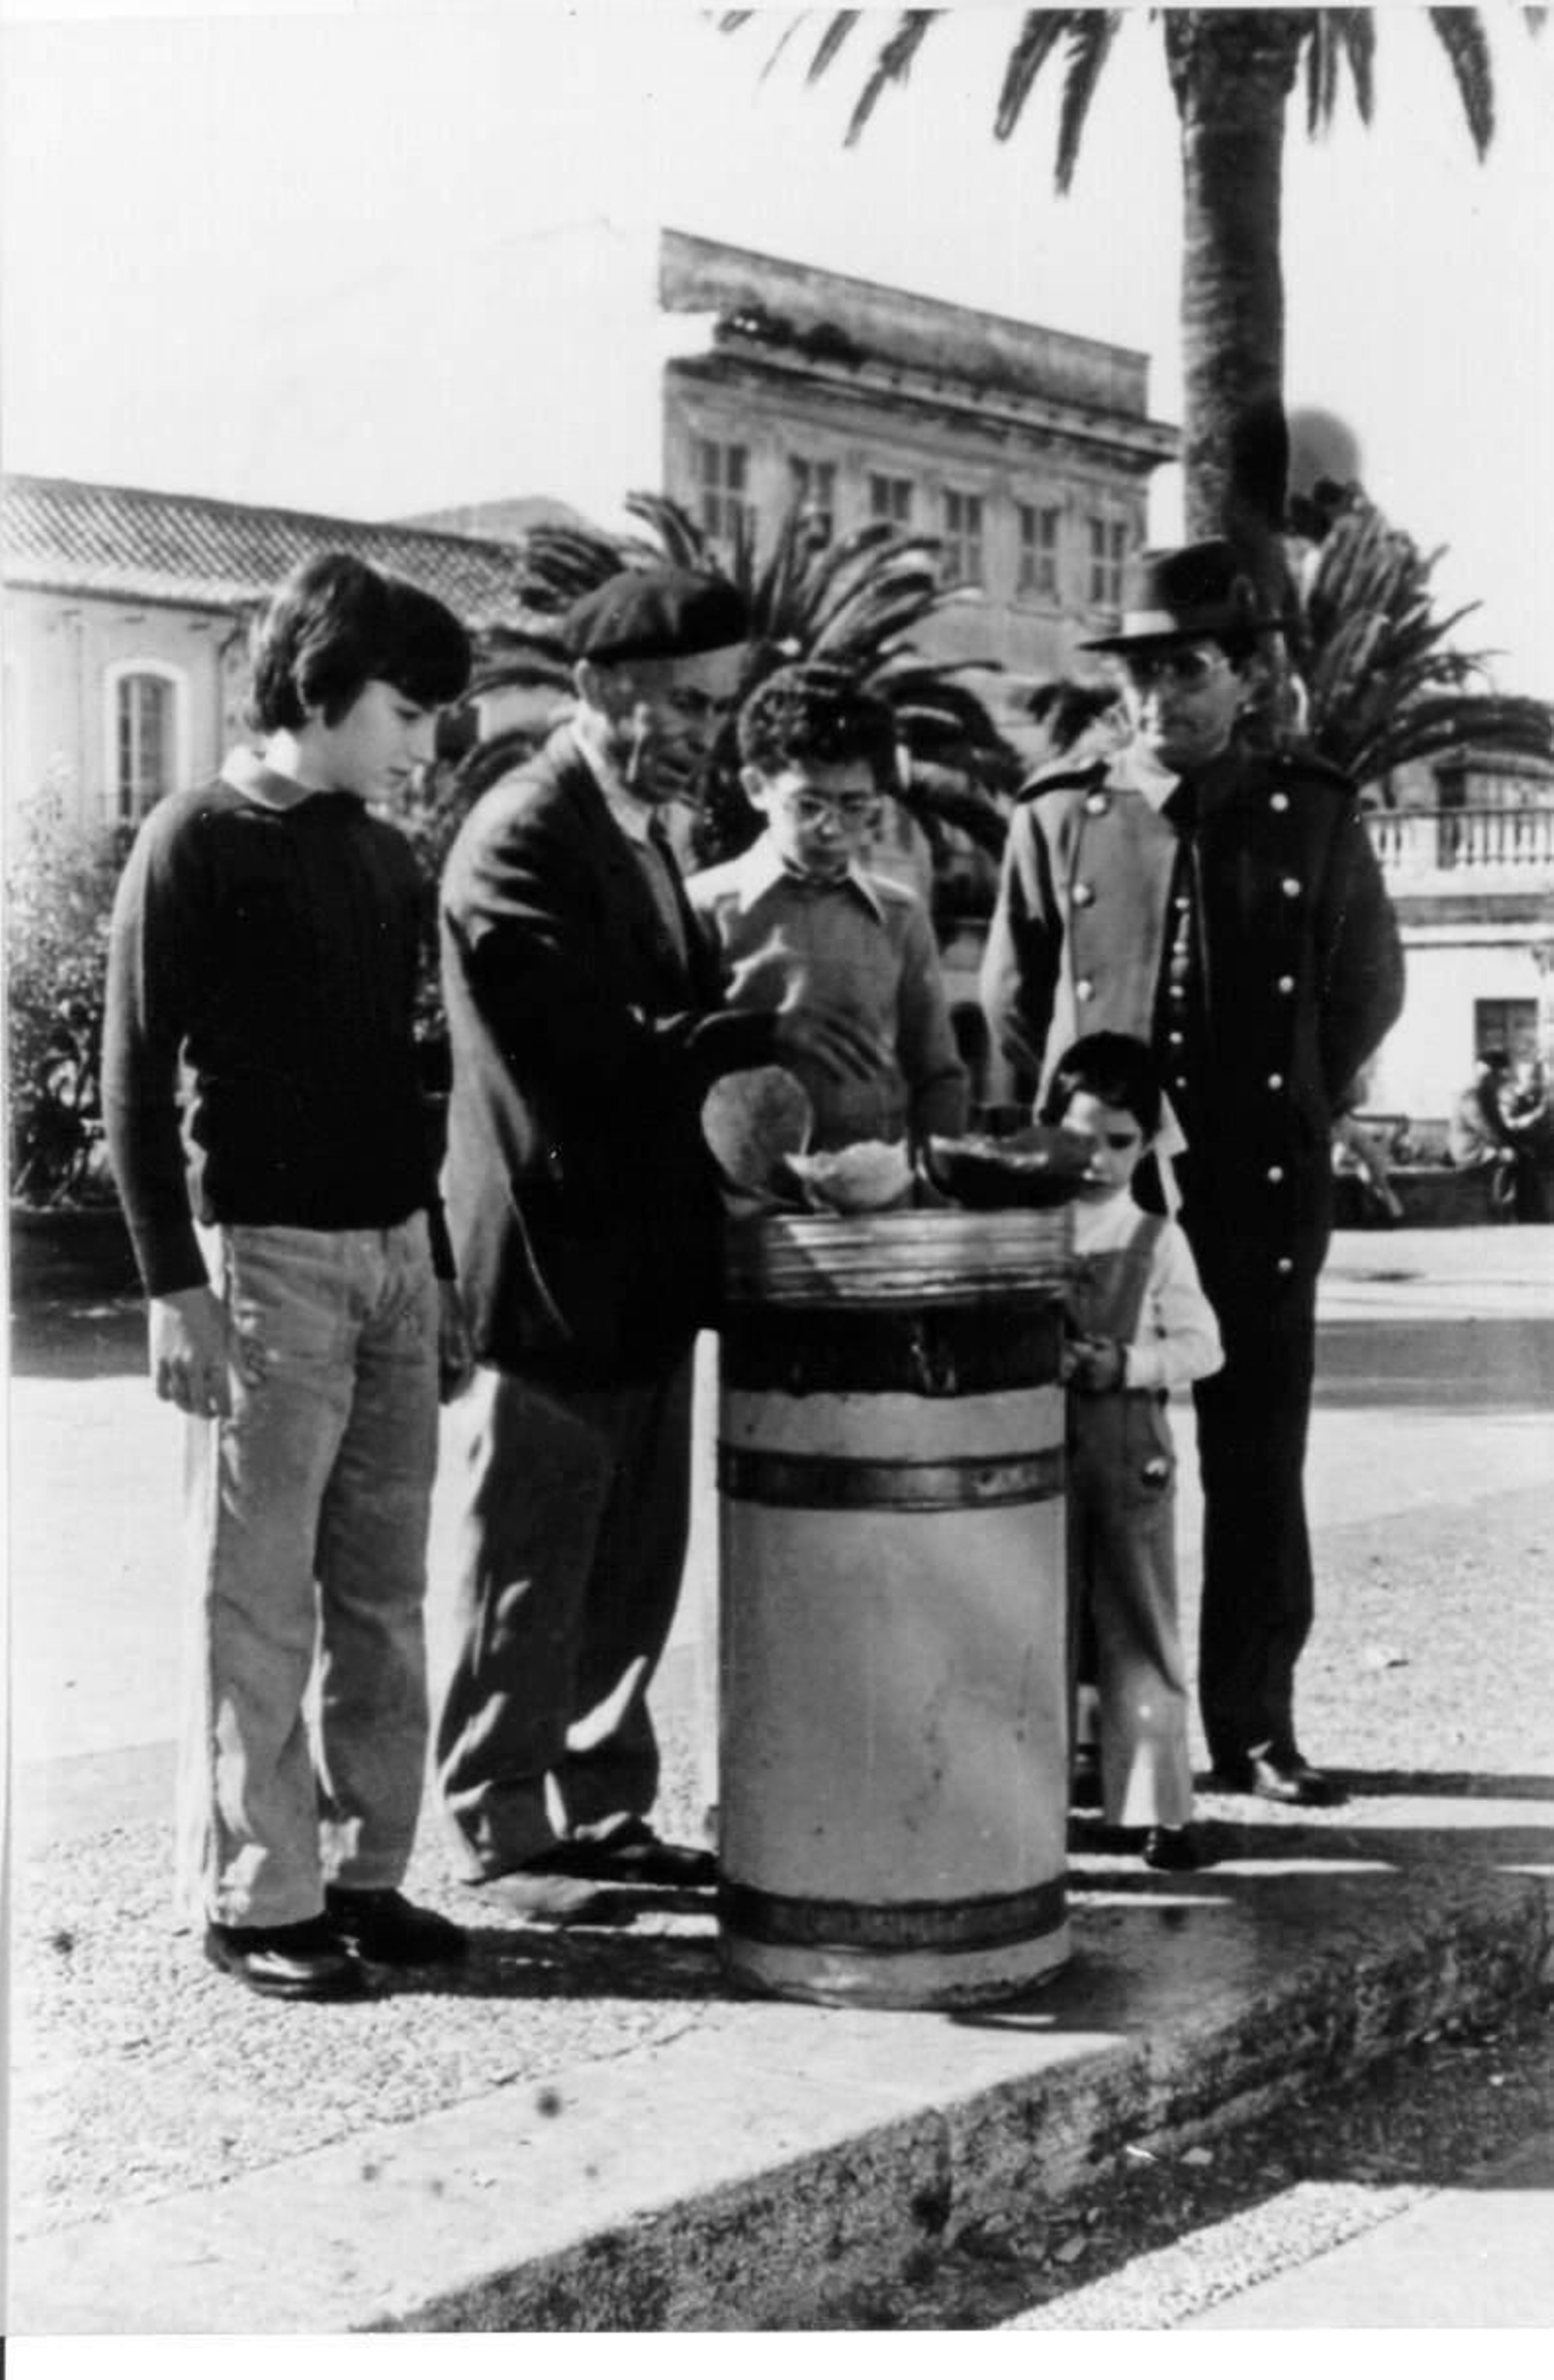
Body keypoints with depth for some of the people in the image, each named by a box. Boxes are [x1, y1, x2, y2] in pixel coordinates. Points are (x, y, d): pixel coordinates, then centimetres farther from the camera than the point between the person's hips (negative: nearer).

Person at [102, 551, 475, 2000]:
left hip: (392, 1252, 7)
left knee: (382, 1594, 9)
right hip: (264, 1255, -7)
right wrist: (175, 1285, -13)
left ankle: (362, 1872, 19)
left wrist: (441, 1274, 18)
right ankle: (252, 1899, 8)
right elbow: (136, 1079, -8)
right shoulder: (199, 846, -5)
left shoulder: (384, 859, 15)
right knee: (258, 1600, -1)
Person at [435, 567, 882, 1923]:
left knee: (634, 1572, 15)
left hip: (645, 1266, 9)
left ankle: (605, 1812, 26)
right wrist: (758, 1033, -28)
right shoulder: (523, 836, -15)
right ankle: (501, 1836, 14)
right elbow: (581, 1039, -25)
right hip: (556, 1266, -9)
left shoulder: (641, 832, 15)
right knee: (531, 1579, 2)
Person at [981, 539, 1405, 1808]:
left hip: (1263, 1201, 0)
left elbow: (1368, 988, 12)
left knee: (1259, 1472, 6)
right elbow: (1011, 1005, 13)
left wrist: (1287, 1114, 9)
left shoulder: (1315, 816, 3)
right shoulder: (1057, 822, 3)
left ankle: (1256, 1727, 16)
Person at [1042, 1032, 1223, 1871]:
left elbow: (1200, 1344, 1)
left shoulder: (1158, 1241, 1)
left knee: (1140, 1631, 4)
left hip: (1130, 1449, 0)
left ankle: (1160, 1808, 10)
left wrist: (1128, 1364, -14)